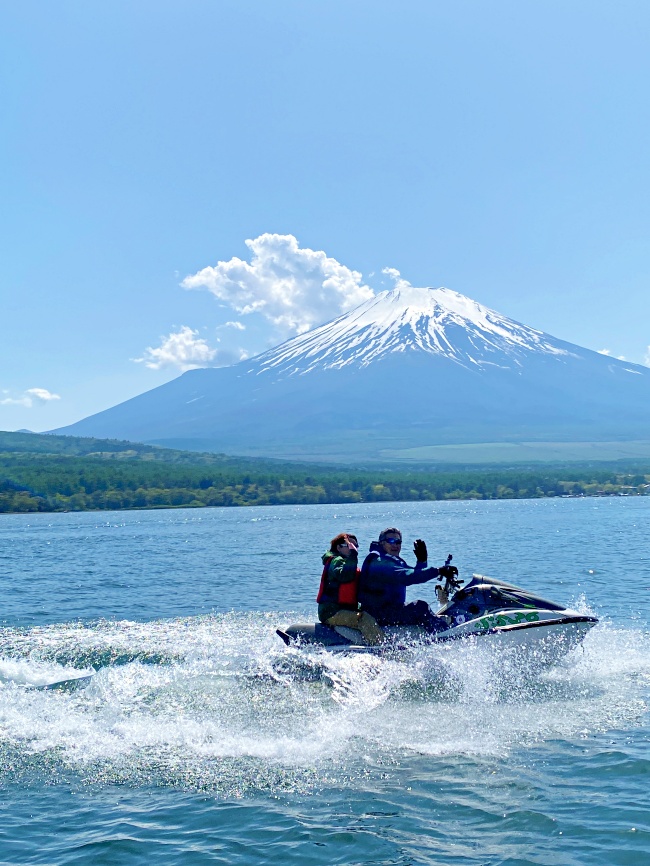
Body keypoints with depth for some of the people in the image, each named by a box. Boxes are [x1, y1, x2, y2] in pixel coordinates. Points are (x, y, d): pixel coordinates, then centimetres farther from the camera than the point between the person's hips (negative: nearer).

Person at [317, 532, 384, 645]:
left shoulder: (351, 564, 24)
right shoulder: (336, 561, -6)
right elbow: (345, 575, -29)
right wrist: (352, 555, -27)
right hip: (332, 612, -11)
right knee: (363, 617, -32)